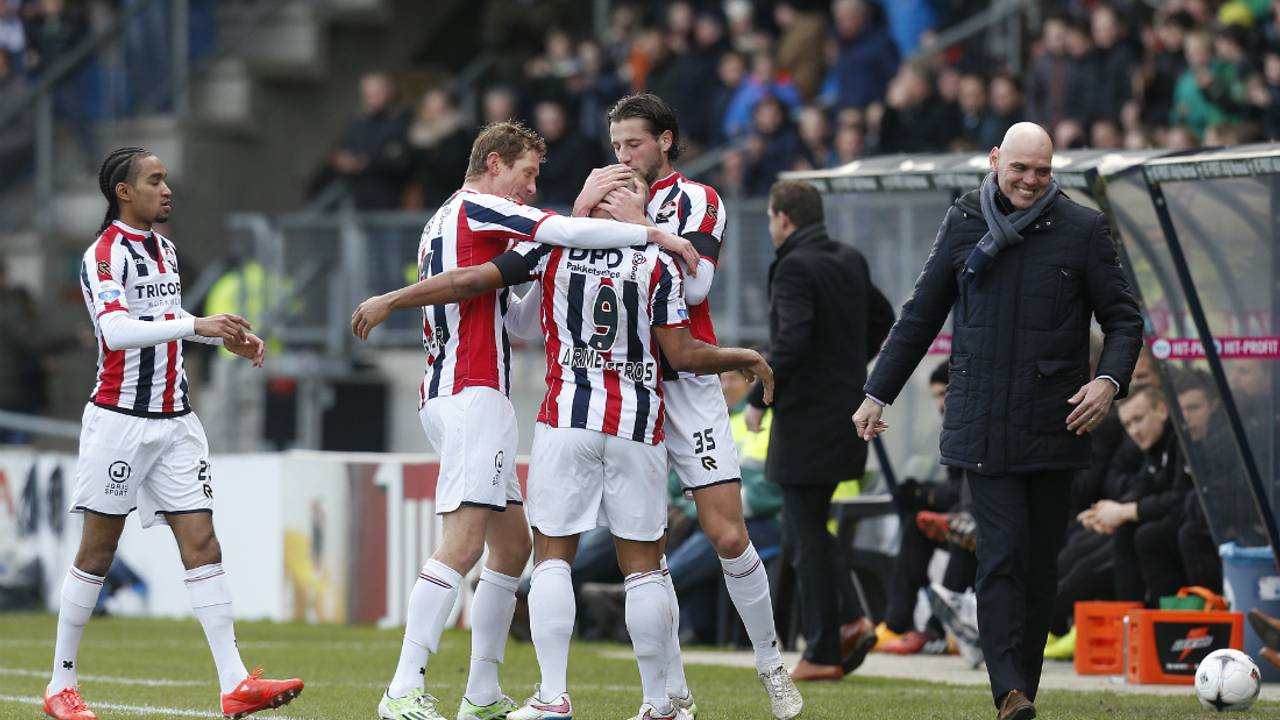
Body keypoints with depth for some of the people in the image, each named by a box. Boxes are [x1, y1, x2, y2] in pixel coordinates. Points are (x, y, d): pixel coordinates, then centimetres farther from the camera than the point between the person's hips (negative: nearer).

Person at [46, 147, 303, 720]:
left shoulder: (164, 249, 15)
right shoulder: (104, 254, -11)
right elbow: (116, 329, -27)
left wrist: (228, 337, 17)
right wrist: (197, 324, -34)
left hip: (175, 421, 7)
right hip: (120, 419, -7)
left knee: (202, 546, -4)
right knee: (97, 553, 0)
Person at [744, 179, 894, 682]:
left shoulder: (794, 267, -17)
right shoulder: (851, 261, 10)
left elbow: (790, 342, -26)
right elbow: (883, 319, 23)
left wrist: (759, 399, -16)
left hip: (806, 422, -8)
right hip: (847, 411, 8)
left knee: (806, 536, 0)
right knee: (805, 527, 20)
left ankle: (823, 654, 3)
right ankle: (851, 620, 8)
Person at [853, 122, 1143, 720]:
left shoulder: (1082, 229, 2)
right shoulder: (963, 223, 6)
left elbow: (1124, 319, 6)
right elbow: (920, 316, 15)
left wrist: (1110, 380, -13)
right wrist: (878, 393, 15)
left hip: (1054, 425, 0)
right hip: (983, 425, 0)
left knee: (1040, 561, 5)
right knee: (1002, 553, -12)